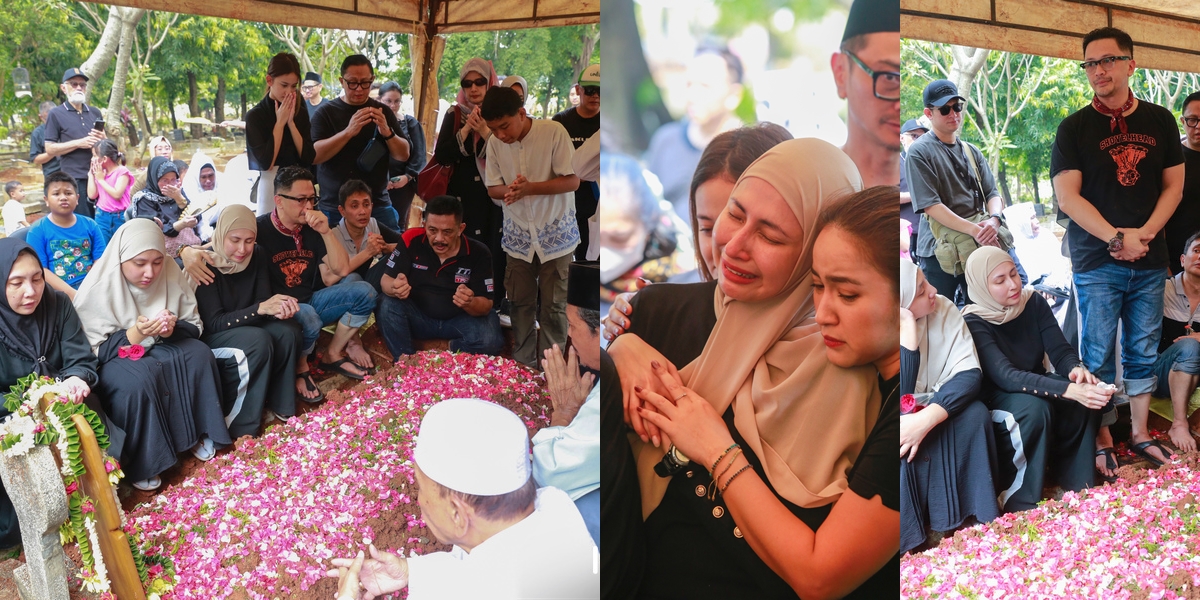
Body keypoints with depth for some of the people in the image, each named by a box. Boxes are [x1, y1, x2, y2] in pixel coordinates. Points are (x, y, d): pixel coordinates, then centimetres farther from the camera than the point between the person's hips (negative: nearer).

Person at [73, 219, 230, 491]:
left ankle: (197, 431, -5)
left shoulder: (171, 274, -9)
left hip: (161, 347, 5)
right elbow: (92, 351, -18)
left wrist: (173, 329, -26)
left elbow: (195, 326, -2)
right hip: (113, 358, -4)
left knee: (199, 354, -23)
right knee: (137, 380, -35)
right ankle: (140, 462, -19)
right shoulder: (98, 288, -21)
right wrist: (135, 334, -33)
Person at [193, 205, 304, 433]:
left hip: (245, 326, 6)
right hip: (209, 335, -6)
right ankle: (238, 426, -22)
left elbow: (262, 301, -4)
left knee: (288, 330, -20)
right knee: (258, 341, -32)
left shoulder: (257, 256, -7)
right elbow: (213, 322, -25)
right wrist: (260, 309, -36)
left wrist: (279, 308, -30)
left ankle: (279, 403, -5)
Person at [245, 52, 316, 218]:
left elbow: (309, 158, -3)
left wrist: (291, 122, -9)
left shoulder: (301, 114, 7)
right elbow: (265, 162, -15)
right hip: (272, 184, -4)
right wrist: (280, 122, -11)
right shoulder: (255, 116, -5)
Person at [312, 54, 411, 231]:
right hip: (334, 208, -2)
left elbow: (403, 155, 4)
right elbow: (313, 156, -13)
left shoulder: (382, 111, 7)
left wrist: (387, 133, -17)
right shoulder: (326, 112, -1)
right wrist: (348, 132, -27)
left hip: (378, 205, 2)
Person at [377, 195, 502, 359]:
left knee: (490, 341, -29)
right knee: (389, 305, -28)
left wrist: (470, 303, -40)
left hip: (458, 320, -1)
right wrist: (395, 288, -36)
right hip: (418, 317, 1)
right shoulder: (412, 242, -14)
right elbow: (386, 280, -10)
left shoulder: (478, 253, -15)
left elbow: (486, 306, -15)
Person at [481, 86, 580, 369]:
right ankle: (523, 364, 26)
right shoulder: (494, 143, -6)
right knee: (520, 303, 11)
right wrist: (510, 191, -23)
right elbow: (492, 188, 1)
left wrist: (529, 188, -30)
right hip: (518, 236, 3)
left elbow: (573, 181, -17)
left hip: (555, 234, -3)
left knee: (553, 306, 4)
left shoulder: (554, 132, -18)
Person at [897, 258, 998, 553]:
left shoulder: (944, 310, -14)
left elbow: (970, 373, -23)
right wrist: (908, 331, -35)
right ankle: (906, 535, -20)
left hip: (938, 413, 3)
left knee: (975, 414, -28)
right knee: (905, 451, -35)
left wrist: (926, 419, -38)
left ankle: (975, 515, -17)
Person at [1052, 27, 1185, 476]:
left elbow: (1173, 185, 7)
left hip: (1149, 261, 3)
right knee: (1098, 355, 2)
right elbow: (1067, 195, -8)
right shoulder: (1074, 128, -2)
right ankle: (1103, 441, 10)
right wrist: (1116, 237, -16)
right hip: (1097, 264, -3)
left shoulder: (1160, 121, 7)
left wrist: (1144, 233, -9)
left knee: (1143, 352, 10)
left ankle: (1140, 433, 20)